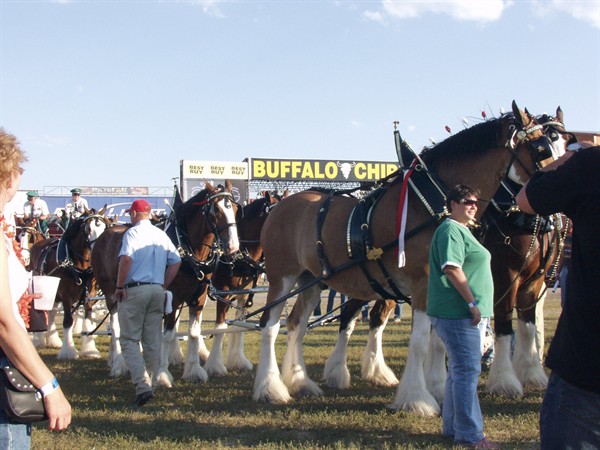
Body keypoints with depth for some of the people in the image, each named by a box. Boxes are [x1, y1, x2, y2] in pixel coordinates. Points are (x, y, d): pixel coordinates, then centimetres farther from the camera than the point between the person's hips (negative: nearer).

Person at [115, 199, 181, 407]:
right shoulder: (161, 234, 12)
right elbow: (176, 262, 10)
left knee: (129, 340, -2)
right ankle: (149, 383, 17)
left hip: (134, 290, -6)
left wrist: (120, 286, -12)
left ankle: (142, 384, -17)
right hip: (157, 291, 6)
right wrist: (163, 286, 13)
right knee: (152, 341, 11)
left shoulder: (133, 232, -7)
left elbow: (126, 258, -22)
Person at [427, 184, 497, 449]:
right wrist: (472, 303, -23)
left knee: (460, 370, 16)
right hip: (458, 312, -11)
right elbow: (452, 268, -23)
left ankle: (452, 427, 24)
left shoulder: (462, 230, 21)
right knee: (467, 371, -8)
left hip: (469, 313, 11)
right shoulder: (451, 230, -13)